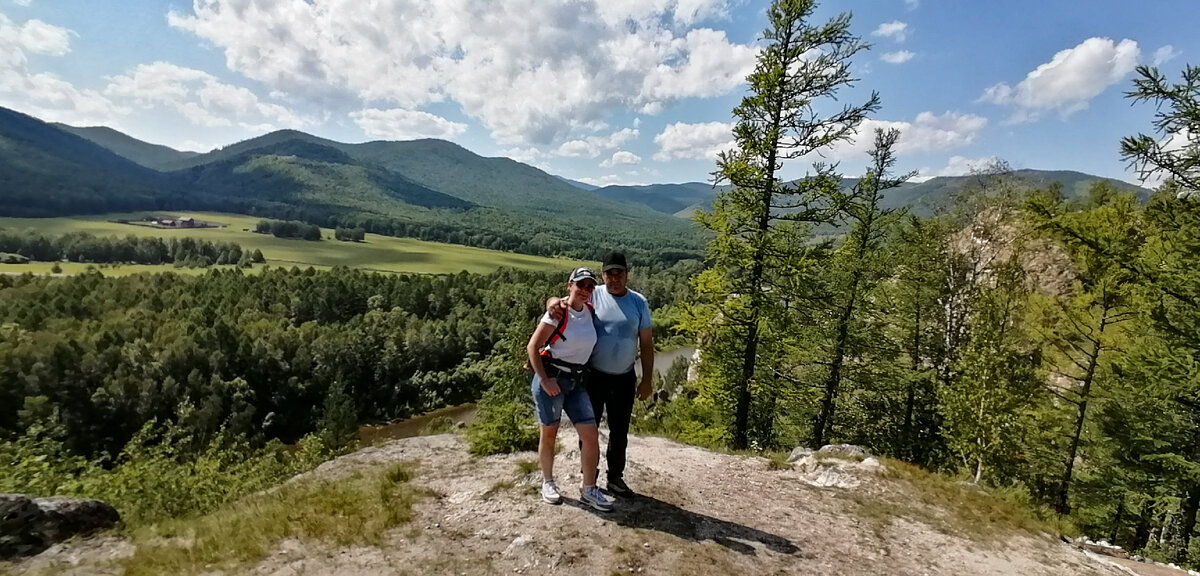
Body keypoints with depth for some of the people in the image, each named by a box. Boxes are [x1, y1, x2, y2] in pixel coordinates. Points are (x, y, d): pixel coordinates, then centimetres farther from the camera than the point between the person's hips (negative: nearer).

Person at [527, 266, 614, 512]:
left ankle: (588, 489, 15)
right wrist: (545, 381, -17)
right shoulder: (558, 314, -13)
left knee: (591, 435, 0)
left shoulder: (590, 311, 3)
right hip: (551, 377, -5)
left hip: (576, 381, 5)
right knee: (549, 434, 9)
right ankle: (548, 483, 31)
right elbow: (532, 347, -12)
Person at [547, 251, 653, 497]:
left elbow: (646, 343, 2)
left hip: (624, 379, 2)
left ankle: (615, 477, 31)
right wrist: (554, 302, -28)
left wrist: (647, 379, 0)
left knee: (620, 431, 15)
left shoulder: (639, 302, -1)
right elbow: (561, 300, -2)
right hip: (593, 376, -1)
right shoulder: (592, 296, -5)